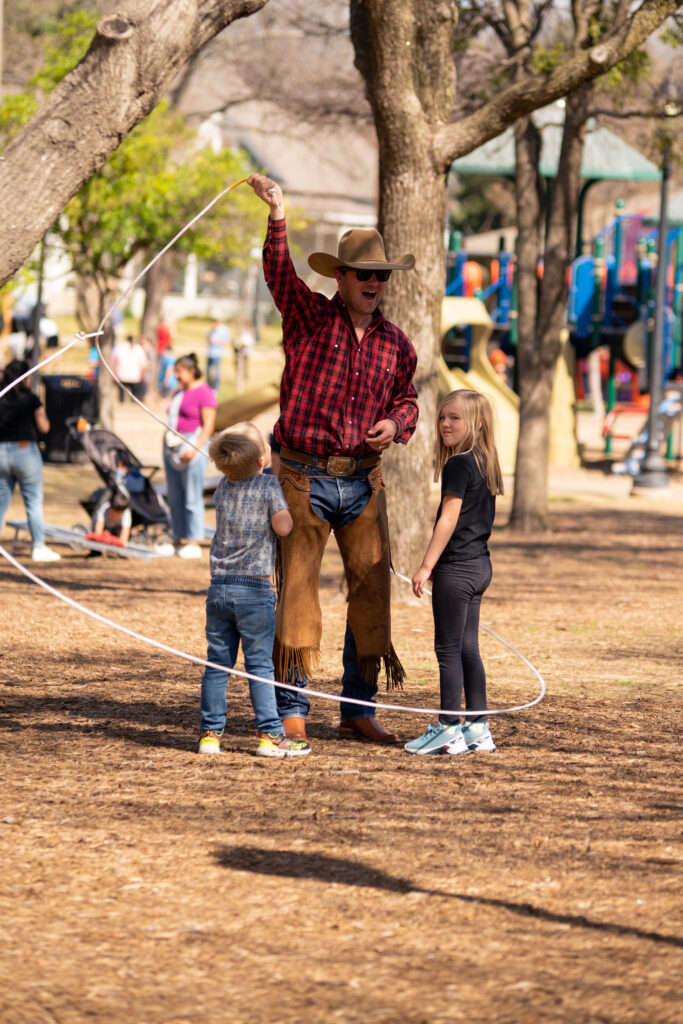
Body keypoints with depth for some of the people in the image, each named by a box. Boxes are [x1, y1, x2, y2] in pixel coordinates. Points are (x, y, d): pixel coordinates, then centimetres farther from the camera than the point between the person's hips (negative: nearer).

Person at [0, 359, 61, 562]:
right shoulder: (31, 400, -8)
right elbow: (44, 427, -5)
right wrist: (42, 414, 11)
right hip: (25, 451, -3)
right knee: (34, 502, 3)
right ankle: (39, 547, 3)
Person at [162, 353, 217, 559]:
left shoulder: (204, 393, -8)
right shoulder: (179, 392, 18)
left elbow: (208, 426, -13)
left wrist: (195, 449, -22)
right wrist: (168, 447, 16)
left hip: (193, 444, -9)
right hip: (173, 447, 9)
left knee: (192, 498, -8)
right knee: (175, 498, 8)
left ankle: (194, 543, -6)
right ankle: (178, 541, 12)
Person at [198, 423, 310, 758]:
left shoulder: (223, 488, 9)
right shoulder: (268, 486, -7)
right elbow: (283, 527, -13)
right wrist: (283, 505, 6)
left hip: (219, 588, 5)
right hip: (254, 591, -5)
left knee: (217, 664, 8)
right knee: (260, 666, -1)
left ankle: (210, 733, 9)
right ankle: (270, 735, 0)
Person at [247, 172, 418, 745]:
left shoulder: (395, 344, 10)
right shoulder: (309, 317, -2)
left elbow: (407, 399, 23)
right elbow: (280, 274, -20)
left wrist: (395, 423, -1)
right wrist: (278, 217, -36)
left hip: (364, 483, 4)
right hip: (305, 478, -4)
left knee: (371, 593, 4)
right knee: (297, 591, -3)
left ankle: (359, 712, 13)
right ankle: (292, 711, 4)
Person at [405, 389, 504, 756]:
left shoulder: (458, 465, -15)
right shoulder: (486, 464, 13)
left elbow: (449, 519, -19)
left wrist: (427, 566, -17)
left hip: (457, 568, -9)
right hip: (479, 564, 9)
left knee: (448, 647, -4)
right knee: (468, 647, 13)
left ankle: (449, 729, -2)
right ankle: (478, 728, 14)